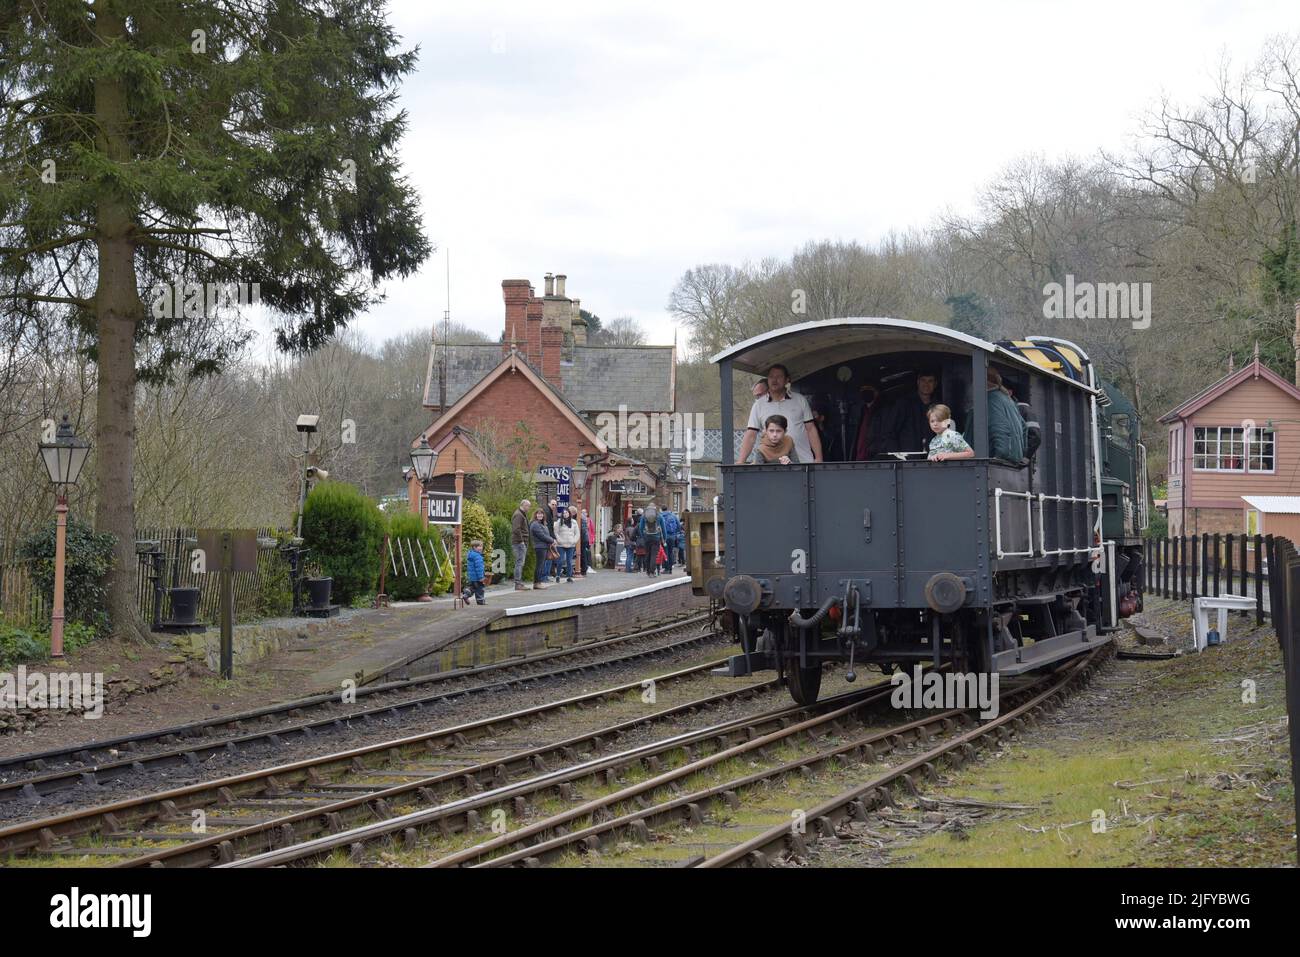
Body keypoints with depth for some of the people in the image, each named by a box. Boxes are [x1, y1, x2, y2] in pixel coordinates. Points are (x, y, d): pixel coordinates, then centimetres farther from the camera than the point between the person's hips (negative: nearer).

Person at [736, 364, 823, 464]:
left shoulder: (800, 400, 10)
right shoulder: (758, 405, 7)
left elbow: (811, 430, 9)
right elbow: (750, 436, 3)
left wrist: (818, 459, 1)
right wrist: (739, 462, -8)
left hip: (804, 462, 1)